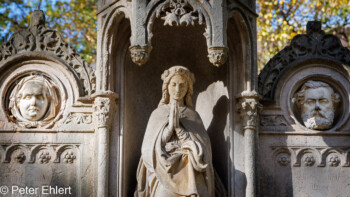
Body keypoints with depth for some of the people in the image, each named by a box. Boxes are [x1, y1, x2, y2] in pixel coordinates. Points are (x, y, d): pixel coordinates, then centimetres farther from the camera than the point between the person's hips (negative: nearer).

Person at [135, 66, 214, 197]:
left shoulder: (194, 116, 10)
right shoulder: (157, 114, 9)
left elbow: (202, 150, -1)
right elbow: (149, 150, 0)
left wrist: (178, 127, -11)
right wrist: (170, 126, -12)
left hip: (189, 175, 1)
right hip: (164, 176, 0)